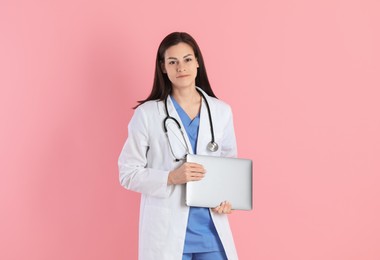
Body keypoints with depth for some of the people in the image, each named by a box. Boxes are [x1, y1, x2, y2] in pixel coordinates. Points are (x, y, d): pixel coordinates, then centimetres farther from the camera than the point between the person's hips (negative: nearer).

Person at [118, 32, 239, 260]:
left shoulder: (222, 111, 5)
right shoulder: (147, 114, -4)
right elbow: (128, 173, -3)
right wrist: (171, 177, -18)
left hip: (212, 230, 3)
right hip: (167, 231, -3)